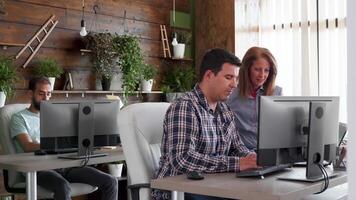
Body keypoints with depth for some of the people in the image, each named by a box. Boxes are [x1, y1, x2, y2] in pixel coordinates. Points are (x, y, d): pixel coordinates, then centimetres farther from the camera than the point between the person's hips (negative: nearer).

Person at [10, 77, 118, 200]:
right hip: (39, 169, -5)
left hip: (63, 164, 5)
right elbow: (28, 147, -9)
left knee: (110, 182, -13)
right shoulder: (19, 118, 8)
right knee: (63, 187, -41)